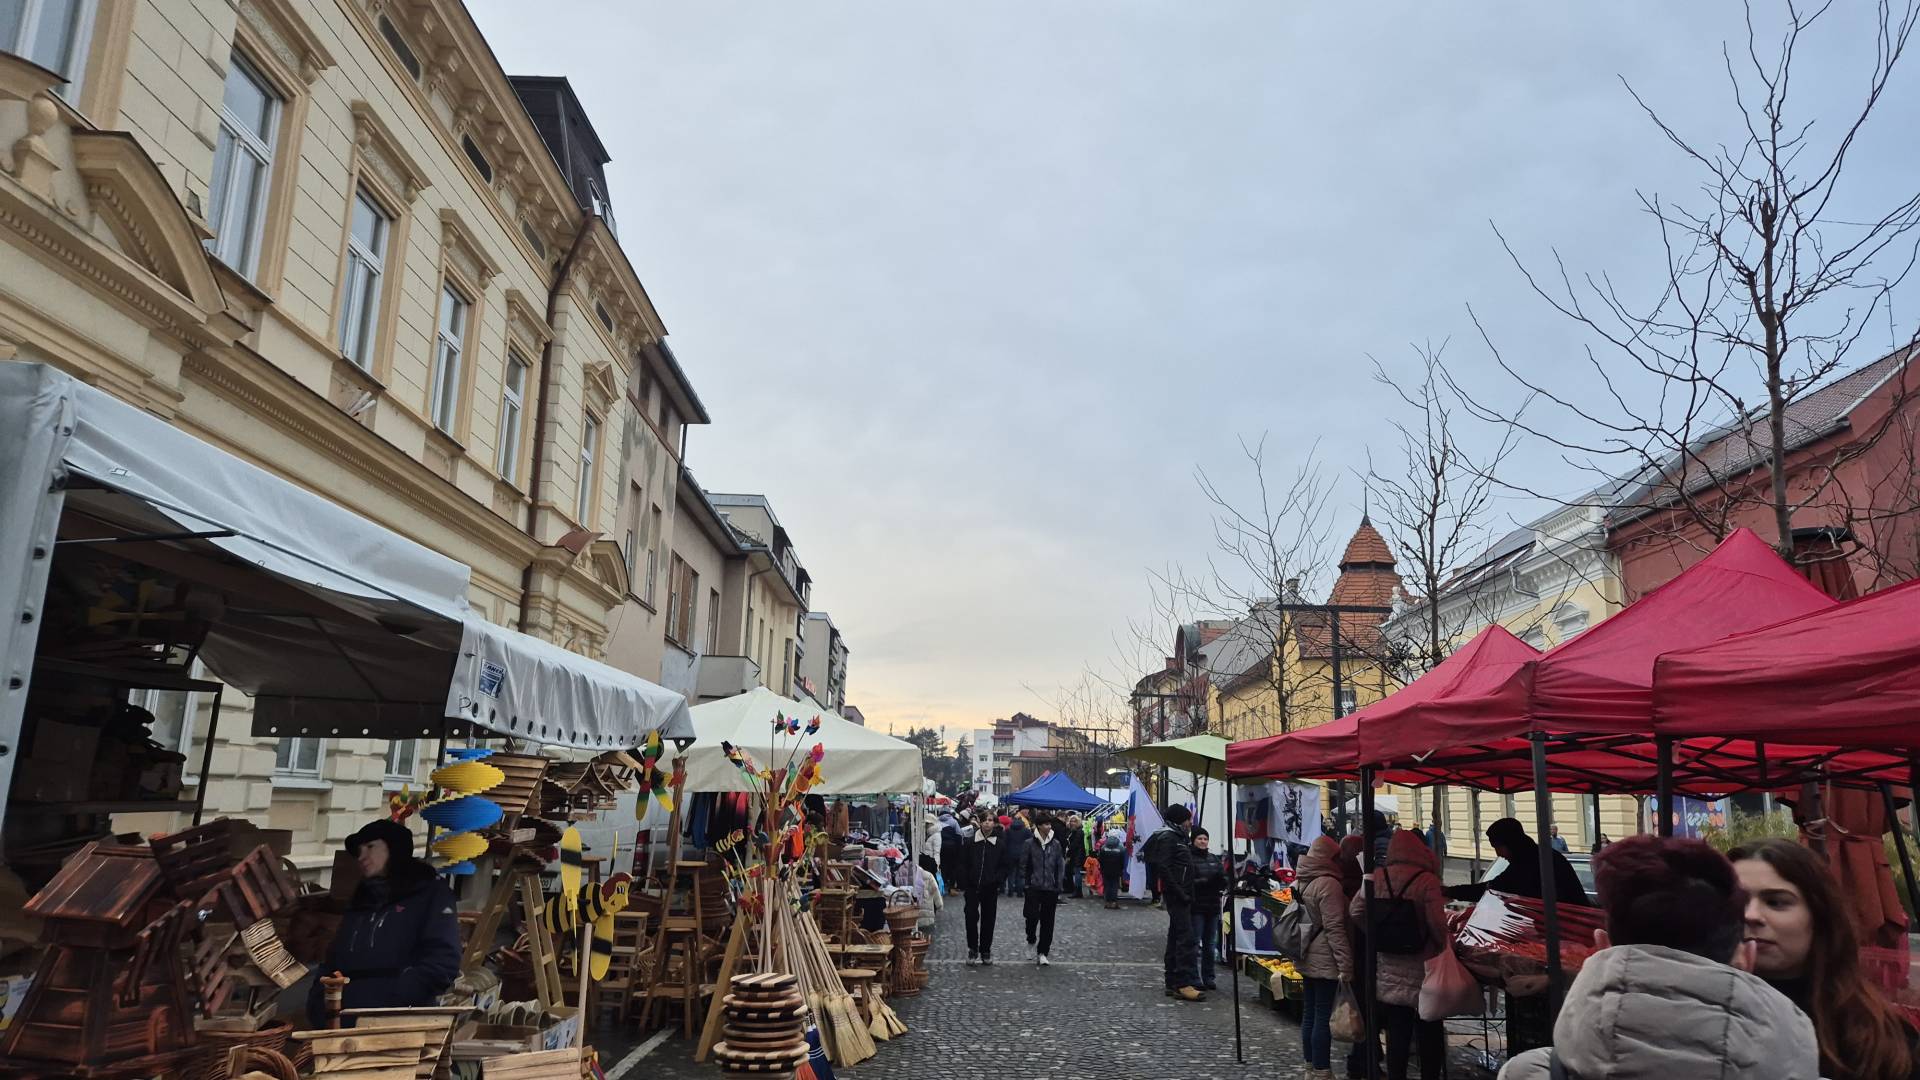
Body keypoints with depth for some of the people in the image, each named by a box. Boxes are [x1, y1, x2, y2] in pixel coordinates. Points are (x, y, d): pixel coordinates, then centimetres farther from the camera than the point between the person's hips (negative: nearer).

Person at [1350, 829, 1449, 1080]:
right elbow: (1437, 924, -19)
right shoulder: (1427, 881, -18)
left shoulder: (1376, 878, -5)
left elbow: (1355, 911, 0)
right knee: (1429, 1032, 13)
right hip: (1421, 971, -4)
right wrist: (1443, 947, 0)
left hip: (1389, 973, 4)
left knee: (1396, 1032, 14)